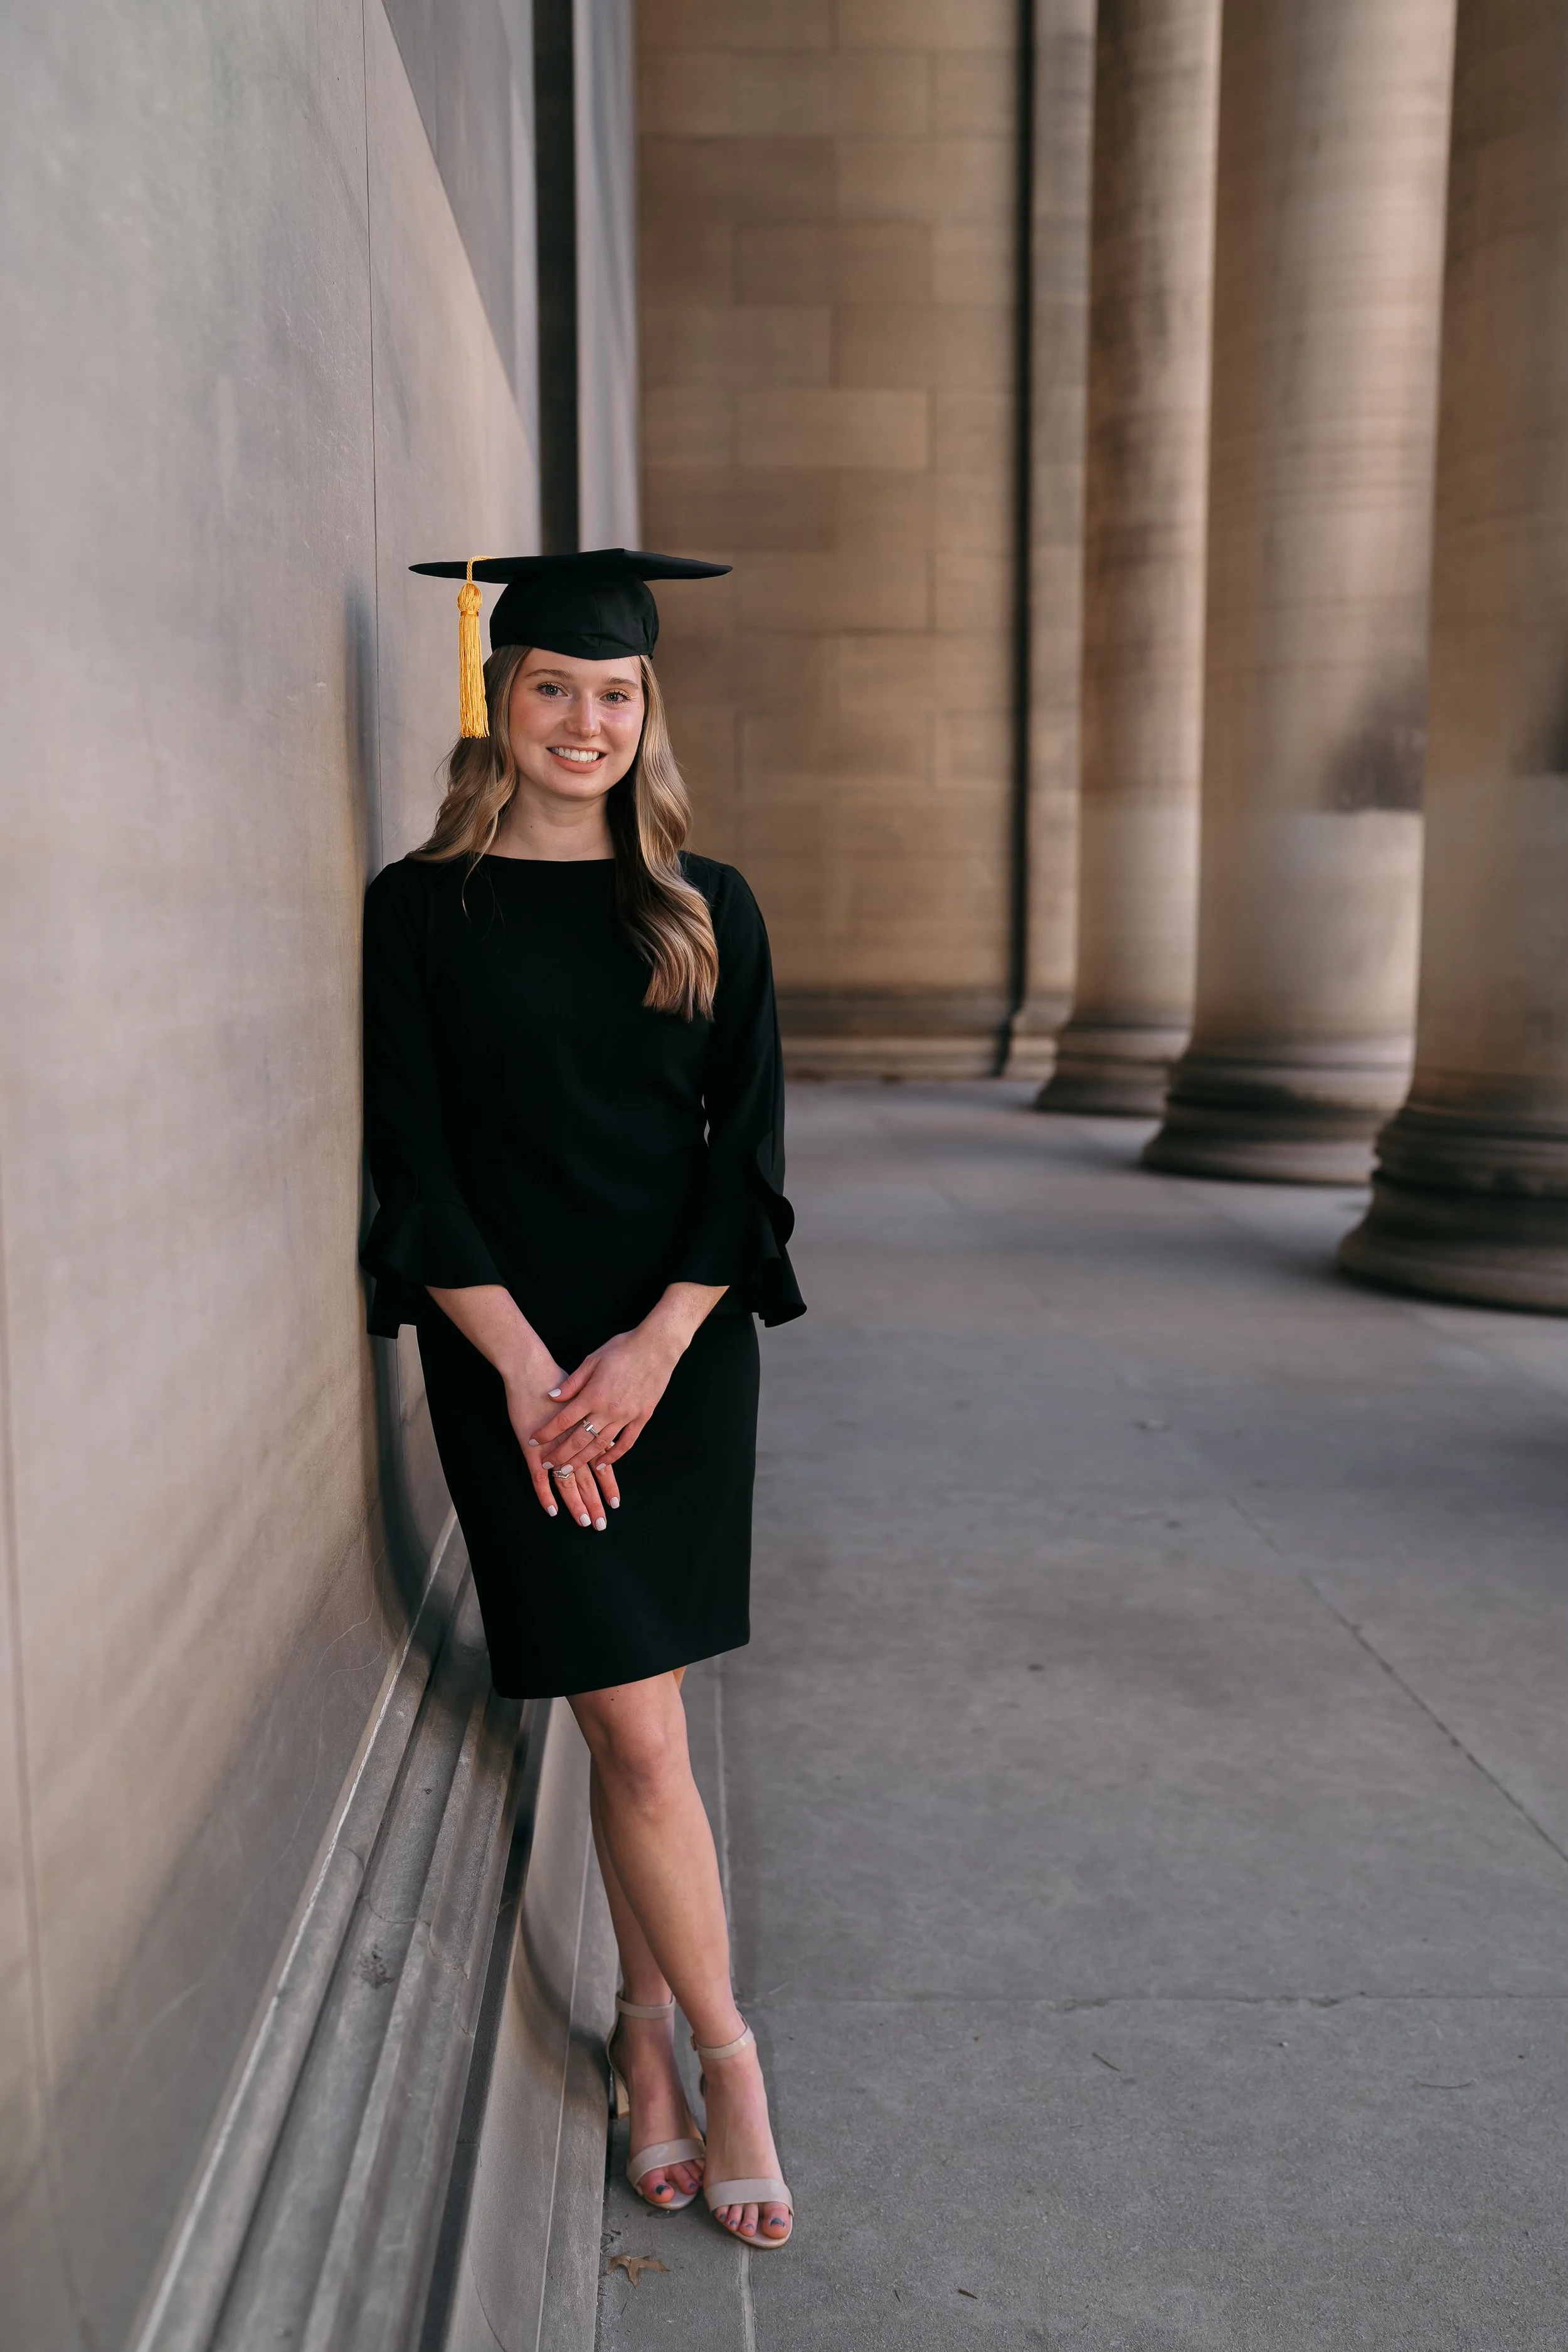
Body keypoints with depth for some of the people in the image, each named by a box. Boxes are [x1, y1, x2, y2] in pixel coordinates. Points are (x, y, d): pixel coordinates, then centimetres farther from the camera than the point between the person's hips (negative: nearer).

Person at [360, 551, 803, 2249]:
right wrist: (525, 1364, -13)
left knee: (632, 1714, 10)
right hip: (513, 1358, -2)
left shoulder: (705, 910, 5)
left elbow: (746, 1151, 1)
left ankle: (643, 2025, 30)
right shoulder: (421, 910, -1)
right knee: (637, 1728, -2)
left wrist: (654, 1345, -11)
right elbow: (413, 1167, -5)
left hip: (680, 1349, 2)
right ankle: (718, 2045, 18)